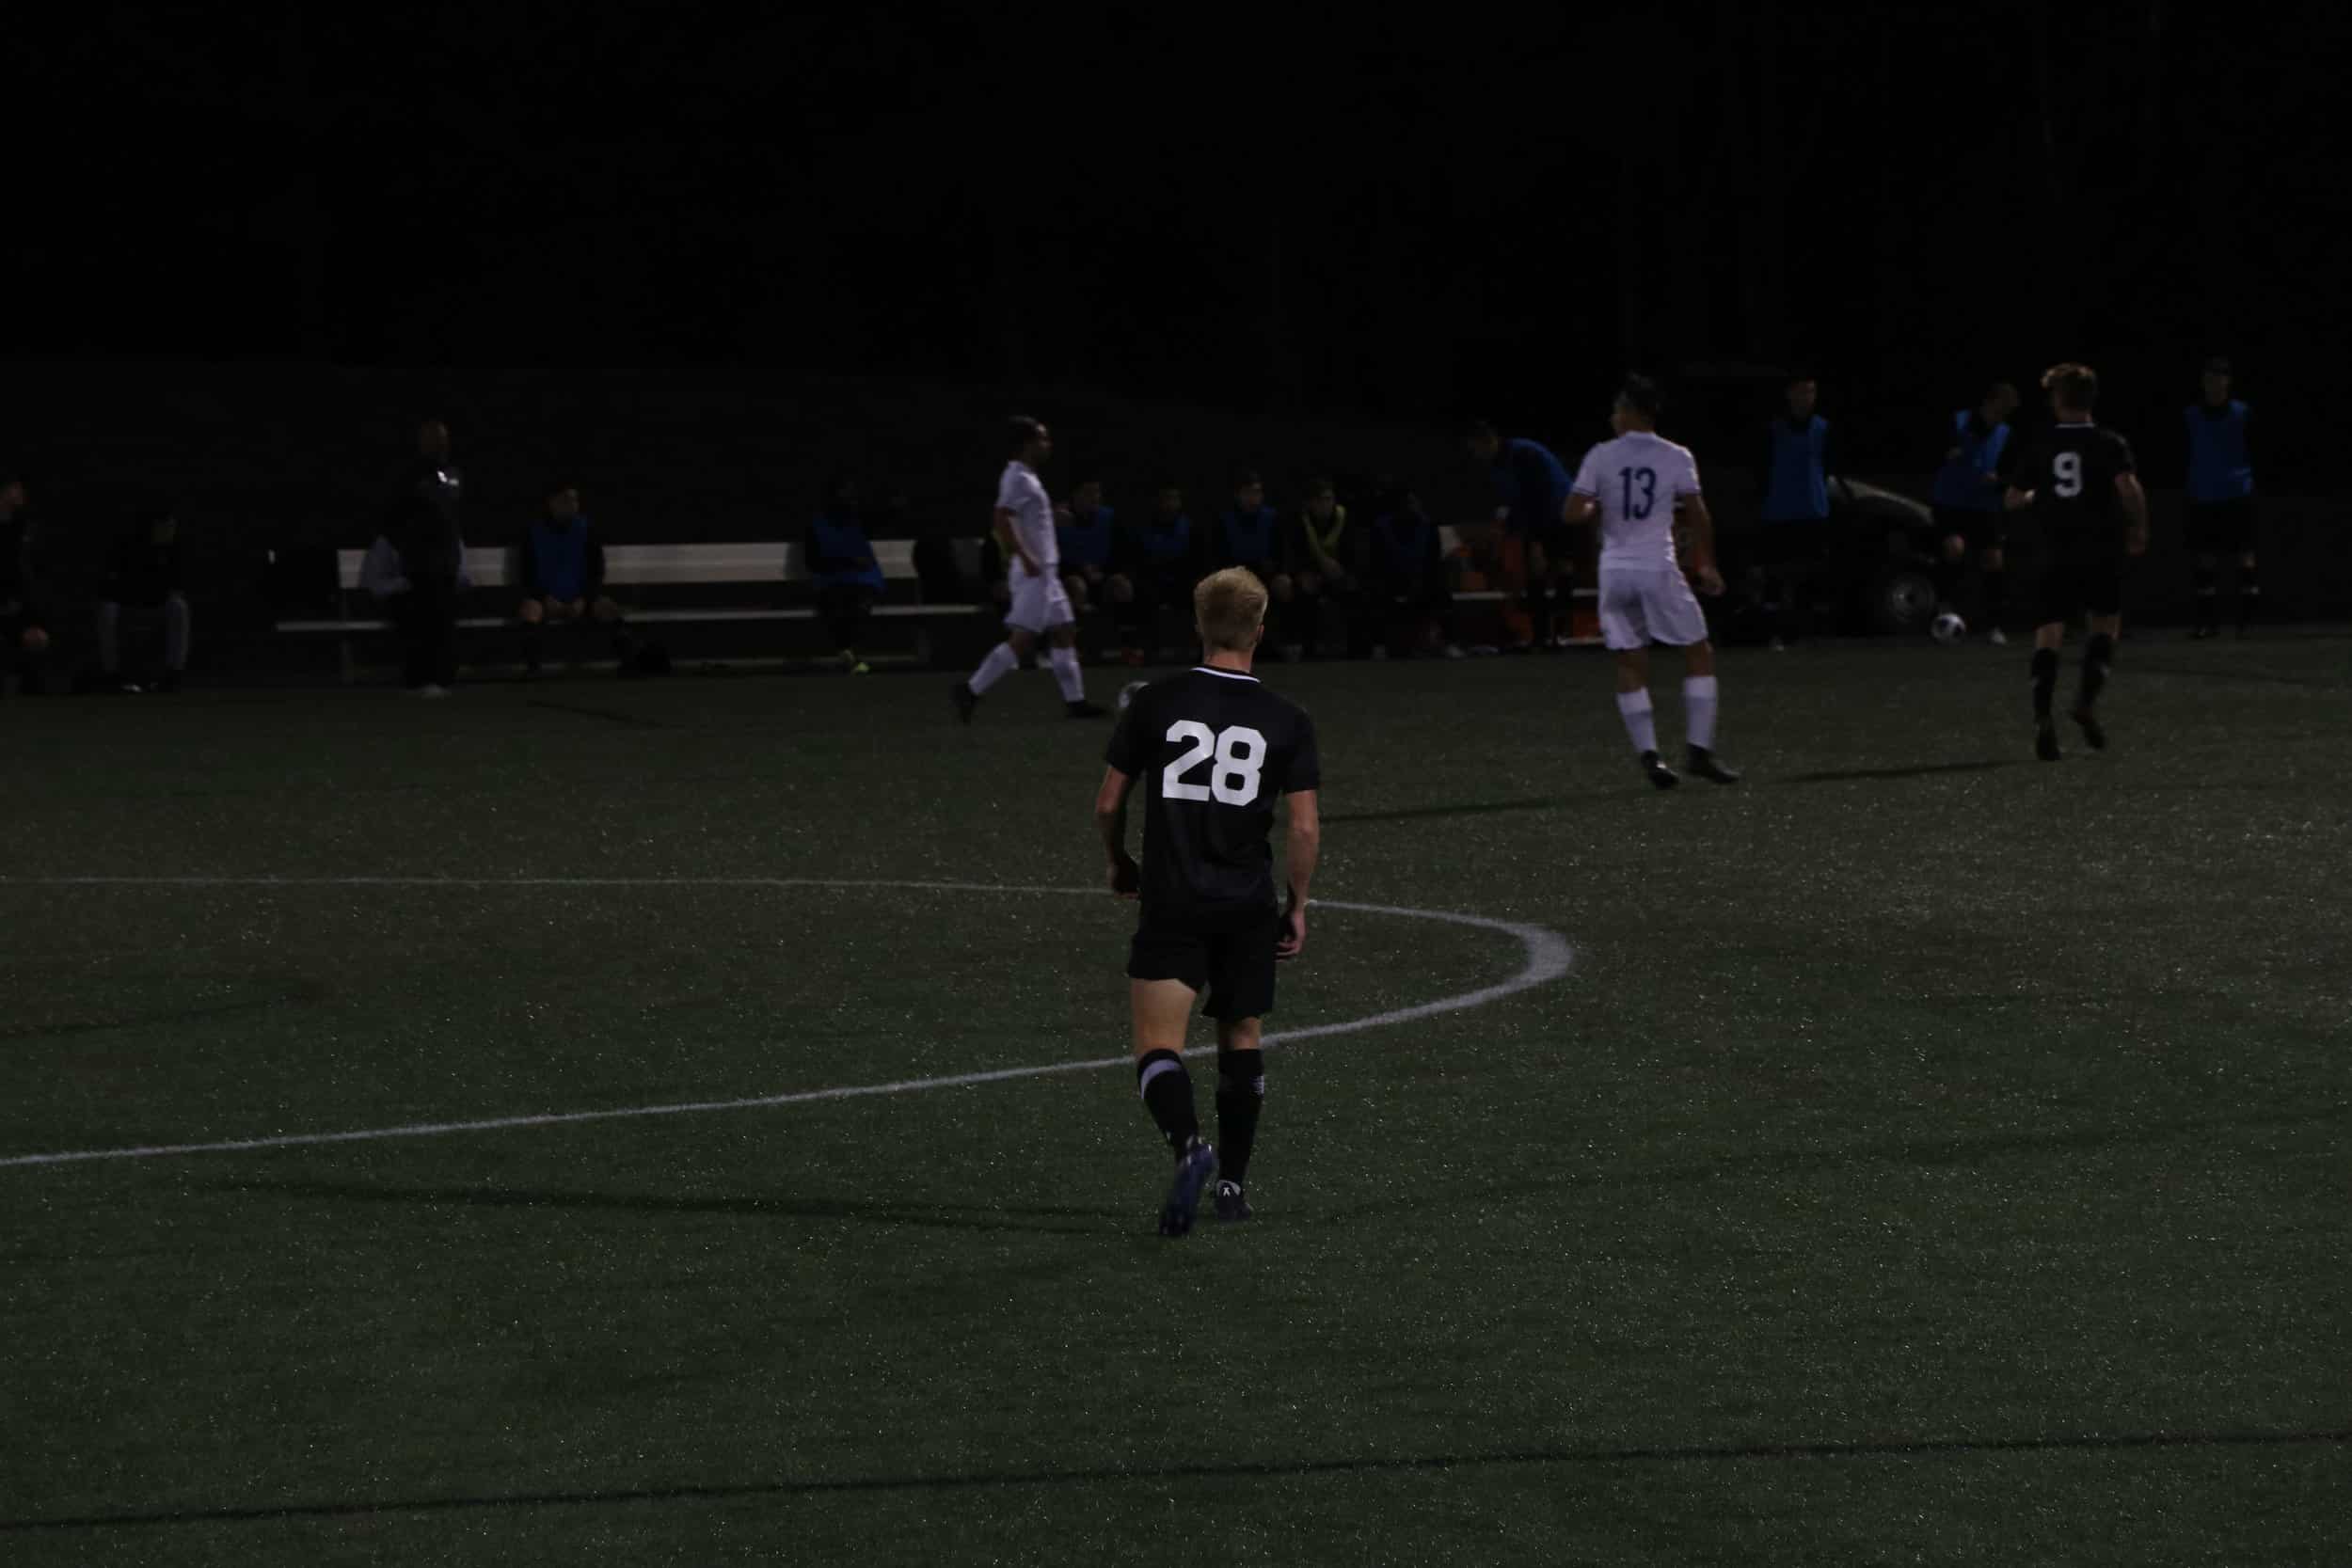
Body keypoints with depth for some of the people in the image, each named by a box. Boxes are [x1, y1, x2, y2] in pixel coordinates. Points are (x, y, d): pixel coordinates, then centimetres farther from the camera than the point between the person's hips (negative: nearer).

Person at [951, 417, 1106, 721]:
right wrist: (1025, 559, -28)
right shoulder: (1018, 478, -14)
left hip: (1045, 573, 11)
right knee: (1022, 639, -12)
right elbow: (1002, 520, -24)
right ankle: (972, 690, -10)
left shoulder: (1027, 477, 16)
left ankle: (1075, 700, 13)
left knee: (1064, 633, 11)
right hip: (1034, 572, -11)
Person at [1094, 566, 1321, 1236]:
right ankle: (1234, 1182, 23)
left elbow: (1108, 803, 3)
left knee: (1158, 1048, -5)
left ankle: (1188, 1144, -31)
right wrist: (1298, 906, 9)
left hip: (1172, 903, -2)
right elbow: (1305, 827, -5)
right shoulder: (1286, 721, -1)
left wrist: (1119, 863, 22)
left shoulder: (1154, 704, -2)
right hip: (1249, 906, 2)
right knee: (1241, 1039, 18)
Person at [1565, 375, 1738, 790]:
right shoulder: (1677, 458, -1)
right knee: (1699, 654, 10)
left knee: (1630, 665, 8)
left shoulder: (1601, 457, 0)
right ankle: (1699, 748, 1)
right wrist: (1706, 566, 11)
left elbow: (1574, 513, -4)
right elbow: (1698, 517, -1)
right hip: (1658, 568, -2)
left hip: (1615, 571, 2)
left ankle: (1648, 755, 0)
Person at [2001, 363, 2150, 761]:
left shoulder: (2040, 449, 4)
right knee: (2106, 624, 16)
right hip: (2103, 553, -1)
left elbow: (2013, 500, 5)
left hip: (2057, 555, 1)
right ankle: (2087, 700, -5)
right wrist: (2139, 528, -1)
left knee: (2048, 635, -1)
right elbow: (2128, 488, -16)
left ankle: (2043, 719, -16)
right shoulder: (2110, 444, -2)